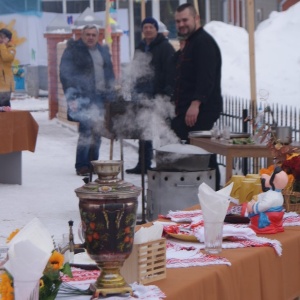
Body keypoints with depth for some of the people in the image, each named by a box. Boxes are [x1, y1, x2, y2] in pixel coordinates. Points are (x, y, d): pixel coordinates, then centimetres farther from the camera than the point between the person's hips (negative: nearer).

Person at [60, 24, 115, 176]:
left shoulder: (103, 51, 17)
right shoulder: (72, 51, -2)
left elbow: (109, 74, 23)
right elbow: (65, 74, -7)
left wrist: (109, 92, 13)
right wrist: (72, 97, -15)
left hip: (100, 97, 6)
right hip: (83, 97, -6)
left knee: (97, 131, 8)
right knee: (87, 129, -14)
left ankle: (93, 163, 17)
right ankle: (81, 165, -10)